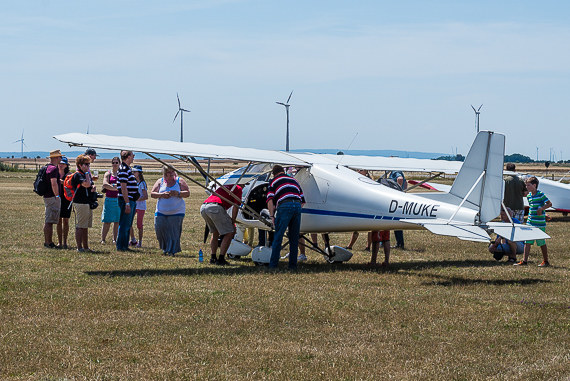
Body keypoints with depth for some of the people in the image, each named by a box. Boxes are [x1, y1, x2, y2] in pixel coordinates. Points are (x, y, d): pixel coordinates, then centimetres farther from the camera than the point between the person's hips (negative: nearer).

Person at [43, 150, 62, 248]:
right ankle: (47, 242, -7)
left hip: (47, 196, 10)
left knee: (49, 221, 14)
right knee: (49, 221, -8)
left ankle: (49, 242, 20)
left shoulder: (47, 167, 15)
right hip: (52, 197, -10)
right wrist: (57, 195, -18)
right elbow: (54, 183, -23)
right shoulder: (53, 168, -16)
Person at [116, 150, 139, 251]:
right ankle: (121, 246, -2)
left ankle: (125, 246, 18)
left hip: (131, 200, 10)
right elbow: (123, 187, -19)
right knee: (124, 225, -6)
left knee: (128, 225, 13)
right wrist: (127, 203, -22)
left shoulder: (127, 169, 17)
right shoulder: (123, 169, -14)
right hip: (126, 201, -10)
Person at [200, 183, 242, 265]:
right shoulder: (238, 188, 15)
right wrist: (233, 223, 14)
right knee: (229, 233, 2)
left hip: (203, 207, 8)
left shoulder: (223, 187, 36)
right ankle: (221, 259, -2)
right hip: (215, 207, -8)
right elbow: (235, 207, 7)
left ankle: (213, 258, 22)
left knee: (215, 232, 26)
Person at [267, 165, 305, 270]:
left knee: (278, 237, 1)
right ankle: (293, 264, 10)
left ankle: (273, 264, 0)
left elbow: (270, 201, 3)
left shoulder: (274, 181, 17)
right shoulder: (294, 180, 30)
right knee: (294, 238, 11)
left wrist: (272, 216, 5)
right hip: (297, 206, 4)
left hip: (284, 206, -4)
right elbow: (302, 201, 25)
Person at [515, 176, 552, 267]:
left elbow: (549, 204, -9)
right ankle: (524, 260, 1)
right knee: (527, 242, 1)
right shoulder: (529, 196, 10)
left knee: (541, 243, 3)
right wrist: (530, 216, 15)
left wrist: (541, 208, -23)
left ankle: (545, 261, 16)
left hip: (539, 223, -6)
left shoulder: (540, 195, -11)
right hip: (530, 223, 6)